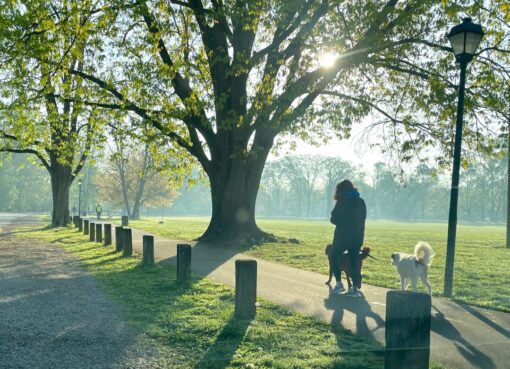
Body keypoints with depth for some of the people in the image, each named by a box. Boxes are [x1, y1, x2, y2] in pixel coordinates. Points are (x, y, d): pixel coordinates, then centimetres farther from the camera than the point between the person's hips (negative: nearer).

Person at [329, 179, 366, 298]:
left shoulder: (342, 202, -12)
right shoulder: (361, 202, 6)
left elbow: (334, 219, -9)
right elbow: (362, 219, 11)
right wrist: (360, 236, 16)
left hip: (342, 236, -5)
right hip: (357, 237, 5)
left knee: (334, 257, 13)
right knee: (354, 261, 9)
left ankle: (339, 284, 6)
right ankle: (355, 289, 4)